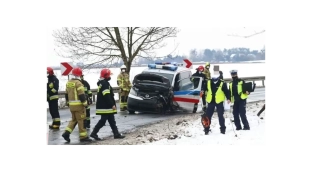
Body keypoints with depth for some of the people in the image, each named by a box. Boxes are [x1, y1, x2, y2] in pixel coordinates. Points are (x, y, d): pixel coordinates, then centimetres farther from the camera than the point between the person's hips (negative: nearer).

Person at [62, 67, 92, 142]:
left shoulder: (68, 83, 10)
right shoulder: (78, 83, -15)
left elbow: (66, 94, 17)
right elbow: (81, 95, -18)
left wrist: (68, 102, 26)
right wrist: (85, 103, -12)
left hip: (71, 105, 8)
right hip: (78, 104, -8)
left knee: (74, 119, 17)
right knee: (81, 120, -1)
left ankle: (66, 133, 6)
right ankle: (83, 136, 4)